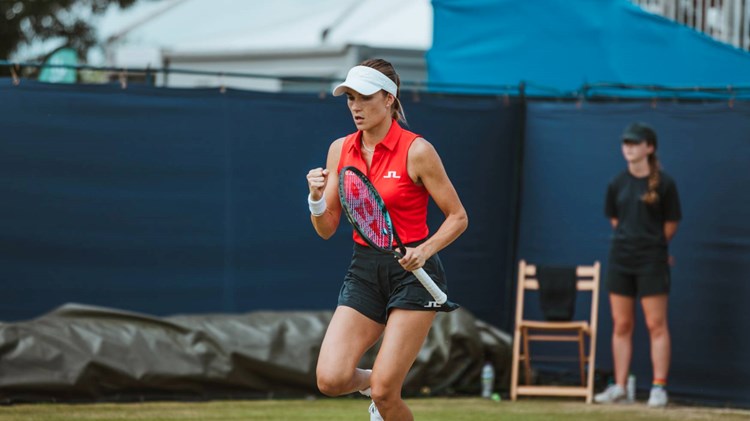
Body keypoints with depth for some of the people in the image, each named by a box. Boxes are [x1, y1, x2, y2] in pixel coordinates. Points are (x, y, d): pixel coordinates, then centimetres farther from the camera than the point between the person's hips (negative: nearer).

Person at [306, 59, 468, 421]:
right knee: (331, 379, -11)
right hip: (363, 270, 5)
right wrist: (316, 198, -13)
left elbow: (457, 217, -4)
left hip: (412, 272, -5)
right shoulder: (340, 150, 5)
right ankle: (372, 379, 23)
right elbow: (327, 229, 8)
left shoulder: (416, 151, -10)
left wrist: (424, 251, -20)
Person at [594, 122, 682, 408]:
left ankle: (659, 387, 0)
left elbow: (671, 224, 2)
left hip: (652, 262, -4)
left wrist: (653, 246, 8)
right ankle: (619, 386, 12)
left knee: (656, 324, -4)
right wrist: (630, 242, 9)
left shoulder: (664, 183, -5)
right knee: (621, 325, 7)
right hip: (620, 260, 4)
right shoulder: (617, 184, 6)